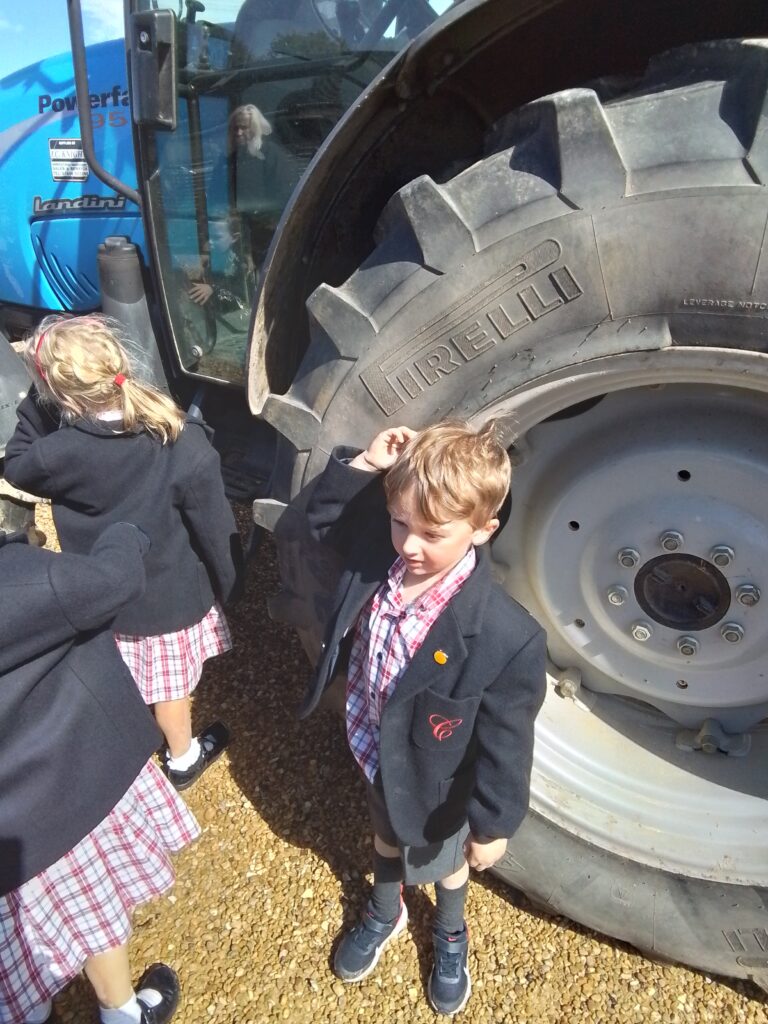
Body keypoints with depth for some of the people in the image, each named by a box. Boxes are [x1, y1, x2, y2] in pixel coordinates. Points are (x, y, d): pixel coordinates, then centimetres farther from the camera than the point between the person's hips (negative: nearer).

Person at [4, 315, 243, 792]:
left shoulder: (60, 452, -25)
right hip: (173, 595, -2)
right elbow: (215, 529, -19)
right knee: (171, 682, 22)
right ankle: (183, 758, 48)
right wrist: (225, 585, -1)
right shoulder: (185, 445, -29)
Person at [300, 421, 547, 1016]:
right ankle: (385, 916, 67)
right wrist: (364, 464, -22)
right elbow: (325, 514, -4)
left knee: (442, 864, 30)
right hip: (374, 757, 5)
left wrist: (492, 824, -12)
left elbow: (505, 743, -25)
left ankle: (450, 938, 64)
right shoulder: (378, 555, -24)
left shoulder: (506, 637, -39)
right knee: (386, 840, 35)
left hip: (433, 786, -4)